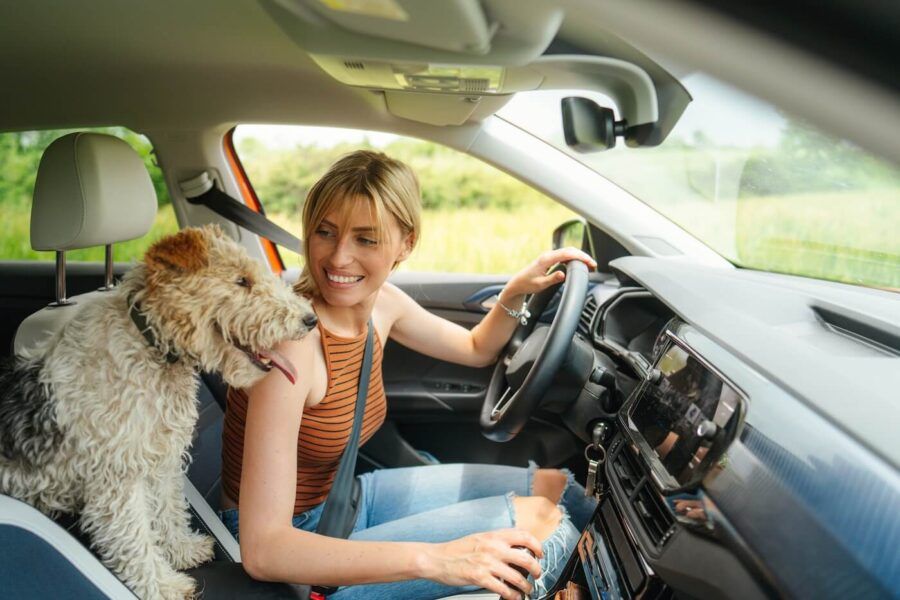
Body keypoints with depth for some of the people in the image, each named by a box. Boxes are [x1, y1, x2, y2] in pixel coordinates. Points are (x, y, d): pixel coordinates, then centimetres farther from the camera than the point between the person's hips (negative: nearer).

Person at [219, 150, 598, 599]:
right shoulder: (293, 339, -31)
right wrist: (433, 559, -39)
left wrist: (515, 292, -8)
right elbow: (263, 550, -34)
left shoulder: (380, 302, -8)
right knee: (536, 520, -14)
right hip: (291, 549, -7)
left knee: (554, 485, 7)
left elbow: (476, 350, 12)